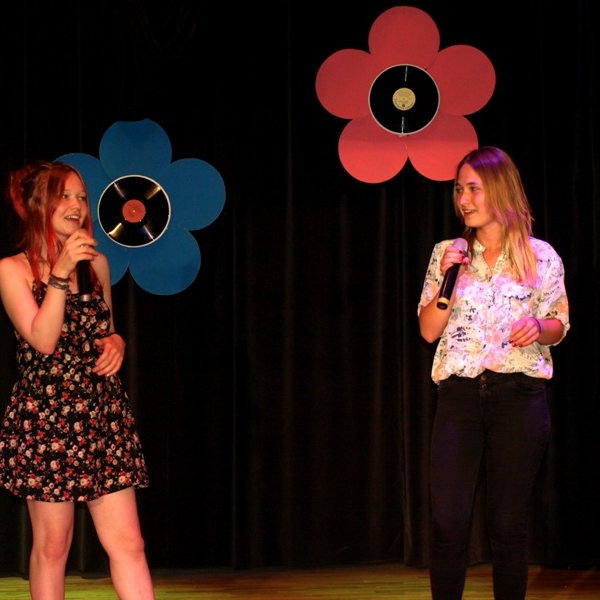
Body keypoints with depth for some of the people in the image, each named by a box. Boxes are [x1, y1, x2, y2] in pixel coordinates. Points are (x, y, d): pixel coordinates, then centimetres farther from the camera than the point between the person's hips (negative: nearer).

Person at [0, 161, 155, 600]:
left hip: (104, 415, 4)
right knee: (52, 543, 3)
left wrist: (116, 342, 1)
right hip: (45, 418, -4)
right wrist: (61, 272, -19)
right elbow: (43, 340, -15)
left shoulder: (97, 263, 11)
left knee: (127, 542, -2)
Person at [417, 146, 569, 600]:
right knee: (448, 522, -5)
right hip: (459, 396, 2)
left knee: (508, 524, 1)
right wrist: (447, 280, -6)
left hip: (518, 396, -1)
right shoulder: (447, 253, 10)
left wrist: (538, 327, -11)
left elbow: (559, 326, 11)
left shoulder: (541, 257, 5)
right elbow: (429, 330, 8)